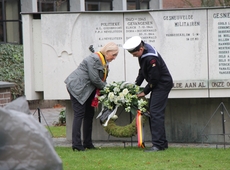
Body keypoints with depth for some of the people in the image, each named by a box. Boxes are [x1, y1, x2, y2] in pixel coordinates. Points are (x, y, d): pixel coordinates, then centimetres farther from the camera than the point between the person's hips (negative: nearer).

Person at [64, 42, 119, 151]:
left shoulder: (104, 62, 11)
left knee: (89, 114, 10)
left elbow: (102, 79, 14)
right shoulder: (94, 59, -20)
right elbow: (94, 79, -23)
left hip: (87, 90, 10)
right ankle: (76, 144, -15)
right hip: (77, 87, -10)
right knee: (79, 114, -13)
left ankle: (87, 143, 16)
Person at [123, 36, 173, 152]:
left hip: (162, 85, -10)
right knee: (153, 113, 11)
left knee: (155, 113, -15)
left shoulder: (151, 59, -28)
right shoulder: (143, 53, 2)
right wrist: (136, 85, 9)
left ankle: (158, 144, -17)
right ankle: (162, 143, 16)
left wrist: (145, 92, -11)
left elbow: (154, 79, -22)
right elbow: (142, 71, 15)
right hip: (157, 85, 10)